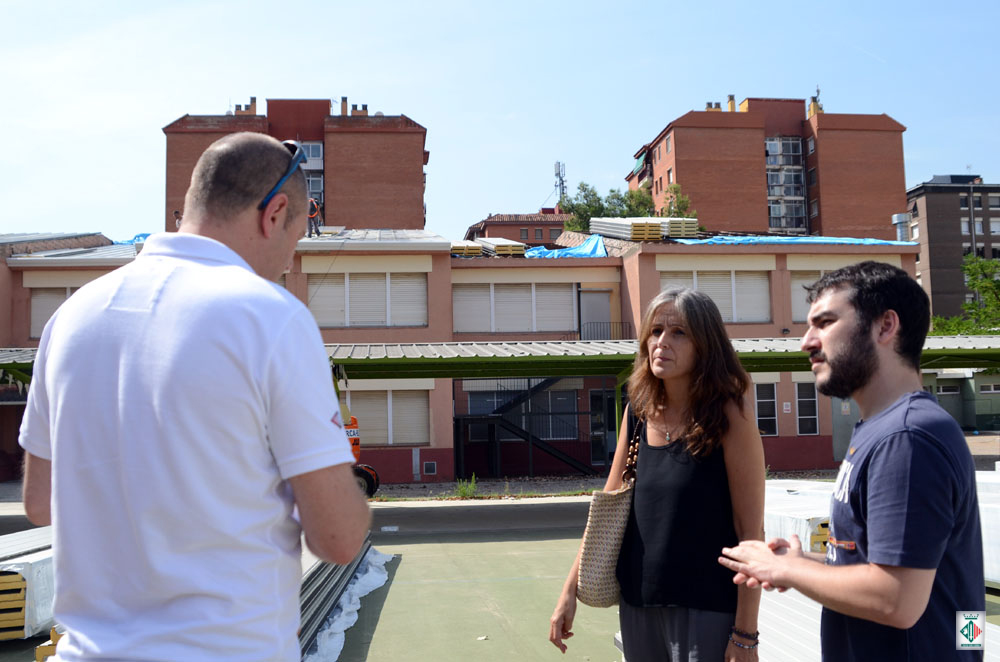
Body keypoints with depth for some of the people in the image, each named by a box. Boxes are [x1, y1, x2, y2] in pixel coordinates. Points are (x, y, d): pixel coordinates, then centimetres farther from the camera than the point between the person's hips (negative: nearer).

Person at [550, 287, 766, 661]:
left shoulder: (729, 417, -11)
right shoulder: (638, 413, 2)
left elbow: (751, 532, -12)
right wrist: (570, 592, 5)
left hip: (707, 611, -5)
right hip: (636, 605, 5)